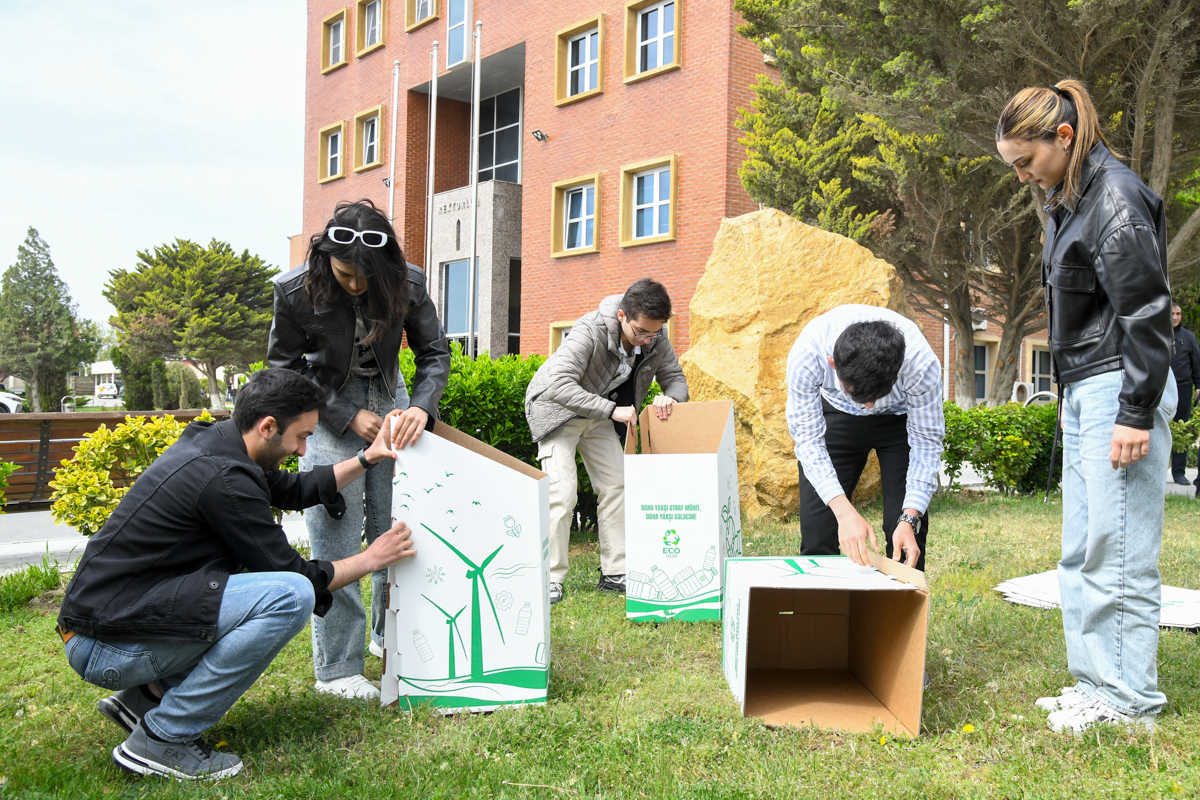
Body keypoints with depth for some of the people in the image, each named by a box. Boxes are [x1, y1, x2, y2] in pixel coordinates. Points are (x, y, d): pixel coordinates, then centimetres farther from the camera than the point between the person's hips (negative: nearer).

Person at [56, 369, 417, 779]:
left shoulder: (210, 441, 6)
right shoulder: (223, 478, -23)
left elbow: (293, 490, 20)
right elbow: (294, 576, -14)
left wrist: (369, 458, 13)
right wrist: (372, 559, -1)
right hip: (106, 645, -10)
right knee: (292, 596, -23)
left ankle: (146, 696, 13)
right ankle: (162, 739, -9)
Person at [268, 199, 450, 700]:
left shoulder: (408, 284, -15)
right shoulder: (296, 292, -20)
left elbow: (435, 353, -5)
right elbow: (285, 368, -8)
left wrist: (422, 406, -23)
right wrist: (349, 416, -15)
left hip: (389, 400, 3)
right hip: (328, 405, -3)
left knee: (395, 527, 5)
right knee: (336, 536, -8)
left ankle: (390, 636, 26)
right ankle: (337, 669, 2)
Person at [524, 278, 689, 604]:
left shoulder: (656, 340, -15)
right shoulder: (590, 331, -34)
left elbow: (676, 378, -1)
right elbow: (559, 385, -41)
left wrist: (670, 398, -26)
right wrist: (612, 410, -46)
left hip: (600, 416, 6)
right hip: (557, 408, -6)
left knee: (616, 486, 1)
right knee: (561, 492, -15)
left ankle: (615, 574, 9)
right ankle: (550, 579, -5)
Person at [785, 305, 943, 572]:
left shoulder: (921, 363, -37)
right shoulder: (806, 354, -37)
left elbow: (927, 441, -23)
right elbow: (807, 437, -27)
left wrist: (909, 519, -32)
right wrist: (844, 512, -37)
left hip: (900, 417, 0)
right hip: (837, 414, 1)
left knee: (908, 535, -12)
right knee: (816, 528, -7)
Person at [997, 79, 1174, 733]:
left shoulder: (1116, 199, -12)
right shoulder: (1065, 201, 16)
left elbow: (1147, 312, -17)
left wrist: (1138, 414, -19)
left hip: (1121, 389, -10)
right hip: (1083, 391, 10)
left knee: (1119, 549, -4)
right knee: (1081, 552, 11)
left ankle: (1131, 699, 8)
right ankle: (1096, 683, 21)